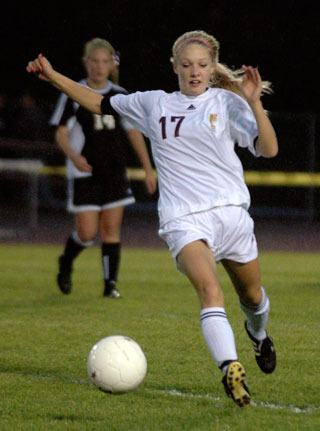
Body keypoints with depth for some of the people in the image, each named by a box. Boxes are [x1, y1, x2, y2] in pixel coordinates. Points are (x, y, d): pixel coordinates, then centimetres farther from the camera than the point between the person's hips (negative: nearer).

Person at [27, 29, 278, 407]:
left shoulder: (226, 102, 3)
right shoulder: (153, 104, 11)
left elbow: (268, 149, -7)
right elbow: (100, 104, 22)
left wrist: (254, 103, -19)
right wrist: (53, 77, 15)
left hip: (231, 212, 1)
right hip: (183, 219, -1)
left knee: (252, 296, 18)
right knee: (208, 287, -28)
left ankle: (258, 334, 54)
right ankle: (231, 371, -40)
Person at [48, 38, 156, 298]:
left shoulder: (120, 96, 6)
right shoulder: (74, 95, -3)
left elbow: (134, 133, 12)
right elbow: (61, 132, -4)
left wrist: (148, 169, 8)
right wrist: (73, 156, -24)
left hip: (115, 172, 3)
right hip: (85, 172, -3)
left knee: (112, 228, -1)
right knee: (87, 232, -6)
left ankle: (111, 283, 3)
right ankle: (66, 264, 23)